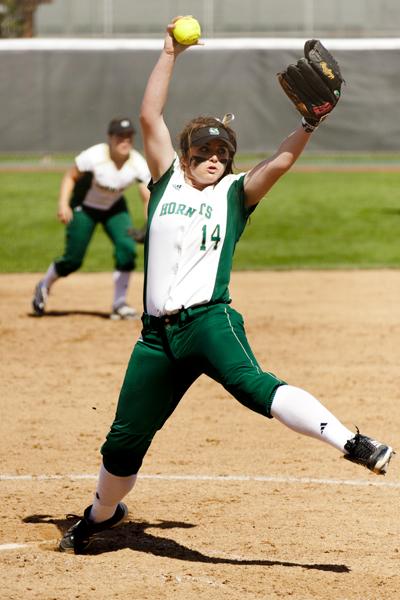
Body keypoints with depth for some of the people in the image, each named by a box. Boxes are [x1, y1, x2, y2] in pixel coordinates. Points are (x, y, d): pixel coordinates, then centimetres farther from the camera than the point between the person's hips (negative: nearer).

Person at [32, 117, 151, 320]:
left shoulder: (138, 164, -22)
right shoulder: (94, 156, -29)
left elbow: (148, 198, -24)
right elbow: (70, 176, -16)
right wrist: (63, 204, -29)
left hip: (114, 208, 3)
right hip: (84, 206, -3)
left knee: (127, 248, -19)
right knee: (73, 259, -4)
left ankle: (119, 304, -6)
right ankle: (43, 287, 28)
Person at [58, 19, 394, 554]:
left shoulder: (235, 194, 12)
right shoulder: (168, 182, 16)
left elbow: (280, 162, -2)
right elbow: (150, 116, 11)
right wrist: (169, 53, 9)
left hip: (209, 320, -3)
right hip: (158, 334, 3)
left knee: (252, 384, -32)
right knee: (124, 440, 9)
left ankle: (350, 443, -45)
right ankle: (101, 514, 35)